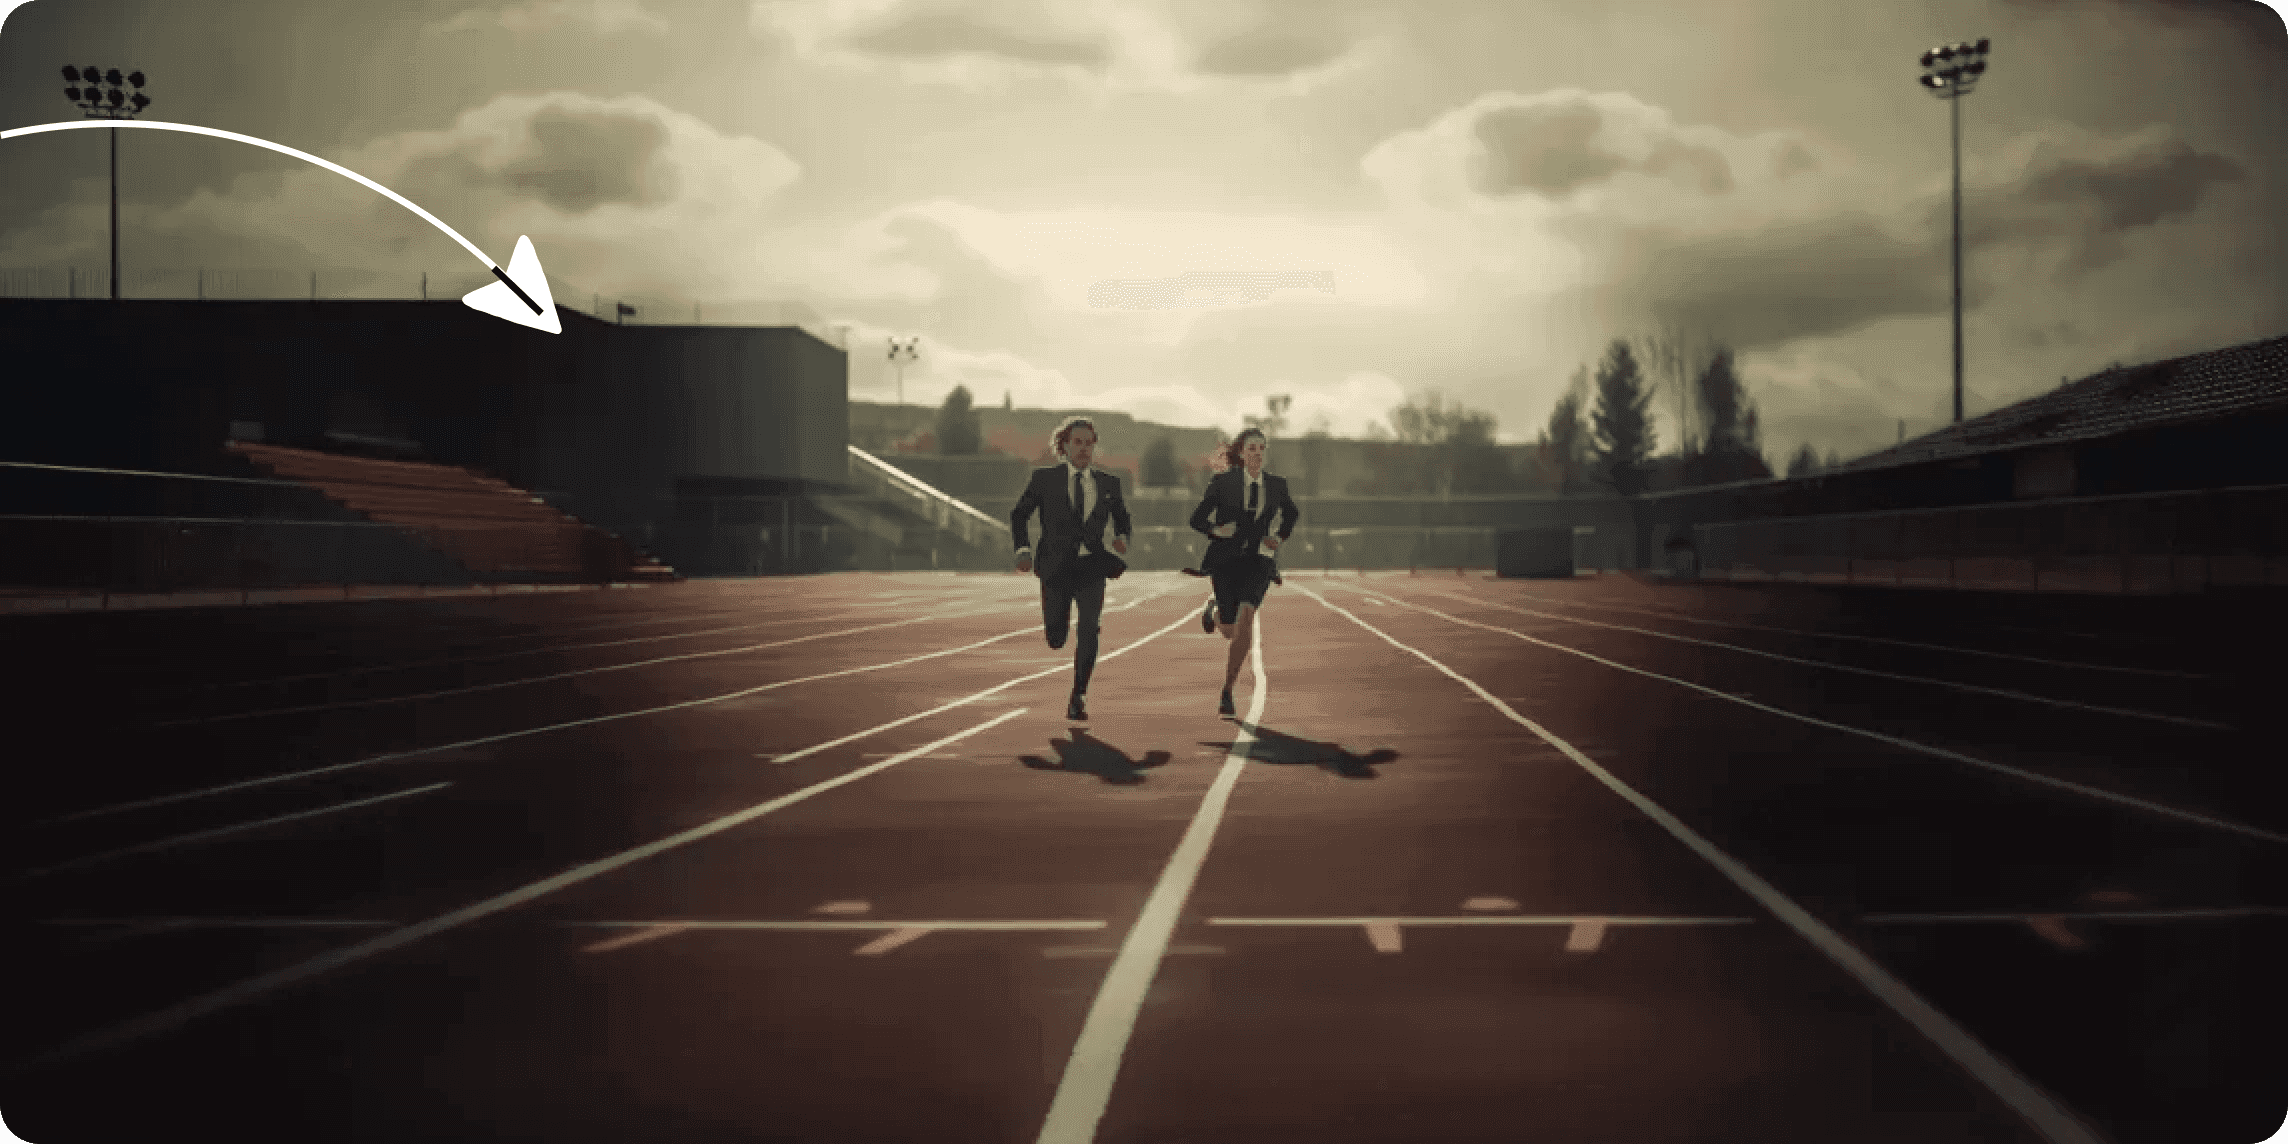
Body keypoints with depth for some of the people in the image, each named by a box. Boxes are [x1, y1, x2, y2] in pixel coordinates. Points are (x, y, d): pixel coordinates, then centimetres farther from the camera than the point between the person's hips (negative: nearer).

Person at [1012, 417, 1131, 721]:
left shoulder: (1108, 483, 7)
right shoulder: (1045, 478, 2)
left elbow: (1121, 515, 22)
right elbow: (1019, 515, 8)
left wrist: (1122, 537, -1)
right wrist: (1023, 549, -8)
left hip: (1091, 568, 1)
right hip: (1056, 567, -1)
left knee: (1089, 628, -20)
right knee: (1056, 640, 2)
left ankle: (1078, 697, -10)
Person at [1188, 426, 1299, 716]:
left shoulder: (1277, 484, 2)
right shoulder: (1223, 482, -6)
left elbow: (1292, 513, 23)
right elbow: (1197, 519, -3)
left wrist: (1281, 538, 8)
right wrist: (1215, 531, -23)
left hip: (1257, 562, 1)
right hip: (1225, 561, -1)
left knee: (1245, 619, -22)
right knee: (1231, 632, 4)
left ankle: (1228, 690, -12)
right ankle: (1215, 609, 44)